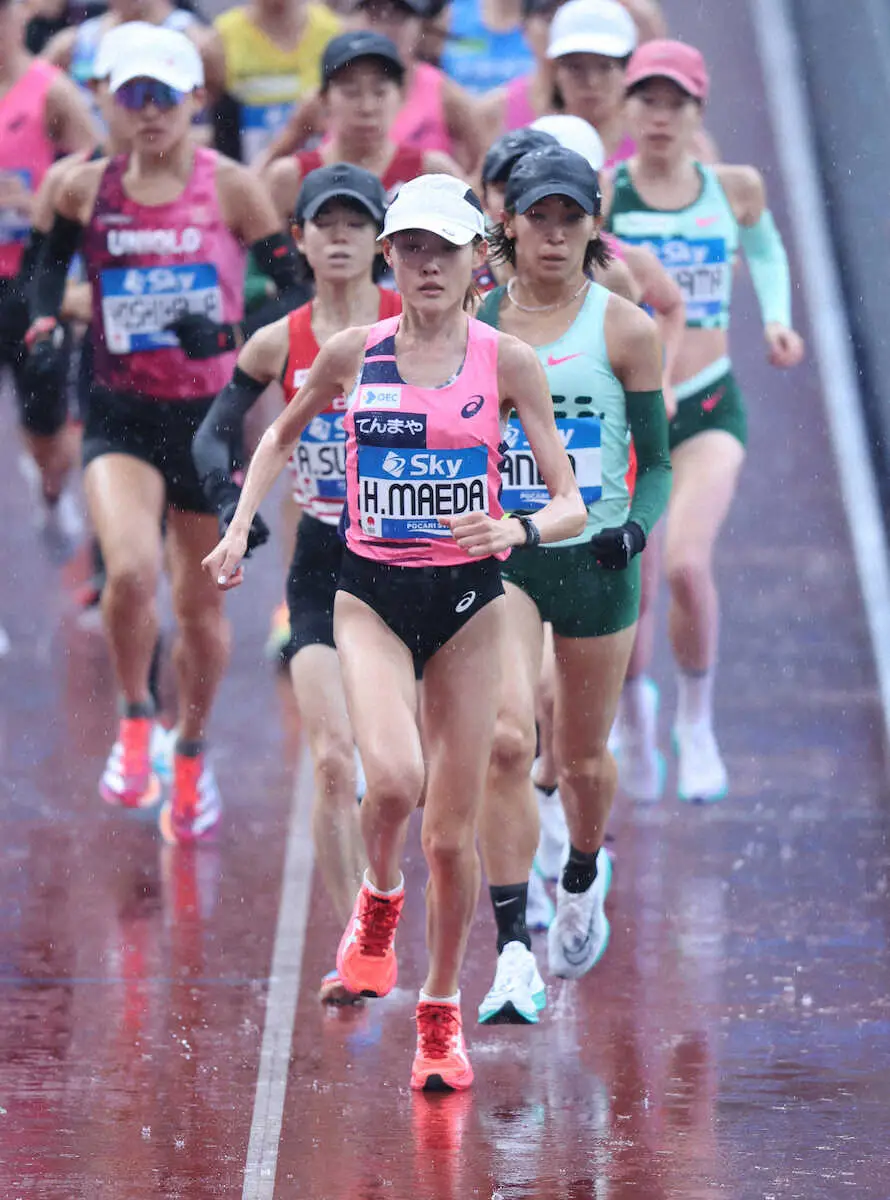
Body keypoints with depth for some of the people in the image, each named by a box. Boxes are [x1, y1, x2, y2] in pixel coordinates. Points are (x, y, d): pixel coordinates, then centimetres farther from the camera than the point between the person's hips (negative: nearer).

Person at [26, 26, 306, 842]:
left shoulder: (230, 189, -6)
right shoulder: (87, 189, 0)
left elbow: (297, 290, -5)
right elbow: (53, 259, 19)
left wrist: (230, 333, -20)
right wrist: (46, 321, 1)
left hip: (211, 413, 0)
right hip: (122, 414, 0)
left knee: (201, 605, 9)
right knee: (131, 571, -25)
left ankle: (192, 754, 34)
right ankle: (134, 723, 1)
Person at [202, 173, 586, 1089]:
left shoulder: (507, 363, -3)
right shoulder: (353, 354, 1)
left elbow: (571, 505, -3)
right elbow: (282, 436, 21)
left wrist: (518, 530, -23)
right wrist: (240, 527, 10)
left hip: (468, 601, 0)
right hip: (371, 596, 0)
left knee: (452, 831, 3)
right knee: (392, 780, -26)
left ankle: (442, 1013, 24)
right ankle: (378, 898, 8)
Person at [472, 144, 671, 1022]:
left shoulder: (624, 329, -3)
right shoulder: (470, 322, 2)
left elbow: (656, 462, 1)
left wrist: (636, 524, -17)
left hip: (595, 560, 0)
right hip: (495, 555, 0)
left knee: (582, 757, 13)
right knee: (506, 738, -20)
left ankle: (582, 881, 48)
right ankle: (513, 954, -20)